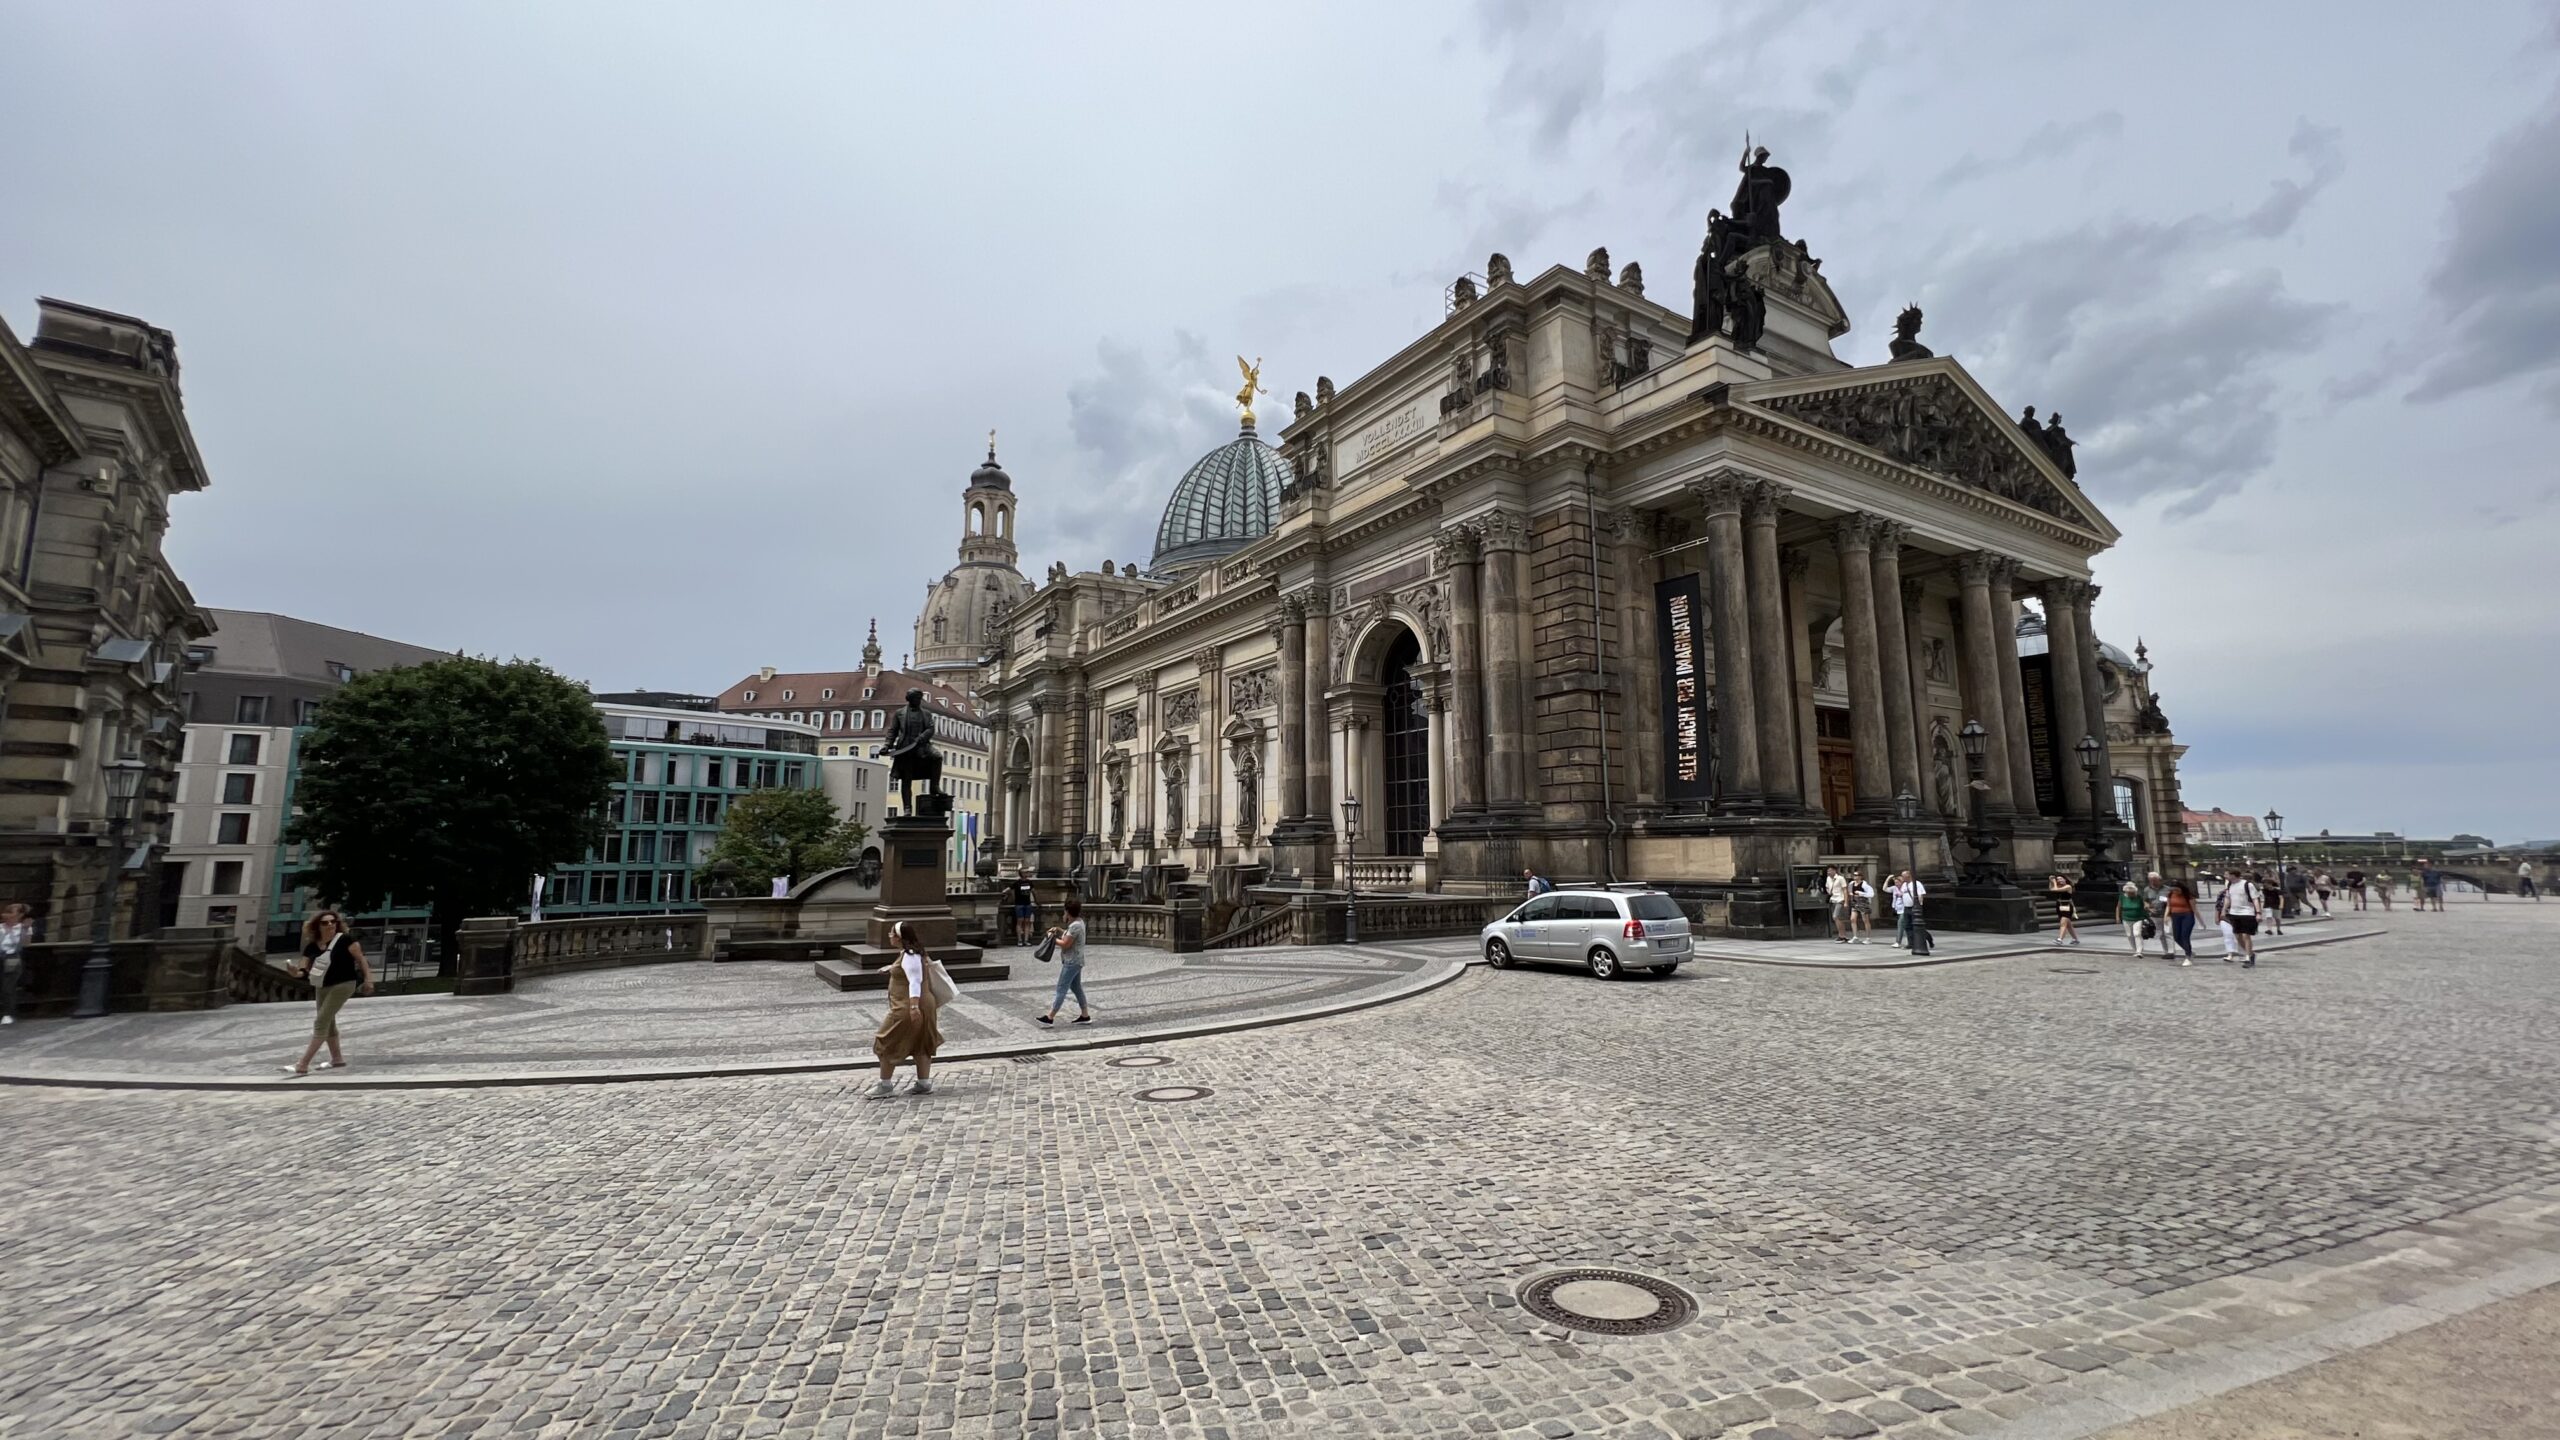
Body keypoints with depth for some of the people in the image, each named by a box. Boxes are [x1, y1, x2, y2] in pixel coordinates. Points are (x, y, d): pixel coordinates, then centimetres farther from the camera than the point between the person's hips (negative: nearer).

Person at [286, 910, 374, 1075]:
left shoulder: (345, 939, -14)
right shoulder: (311, 946, 1)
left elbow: (361, 958, -11)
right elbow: (305, 968, 3)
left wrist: (368, 978, -15)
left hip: (342, 985, -7)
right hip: (321, 987, 7)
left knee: (321, 1023, -12)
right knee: (328, 1023, 16)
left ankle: (303, 1065, -10)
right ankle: (337, 1059, 30)